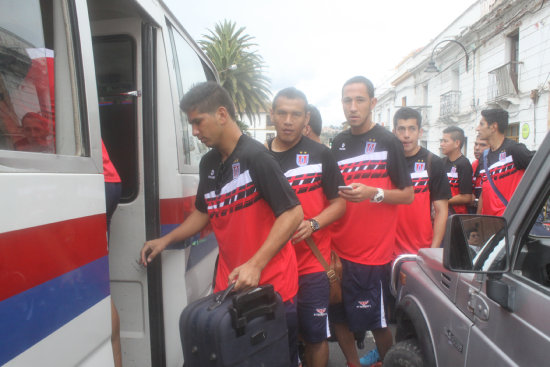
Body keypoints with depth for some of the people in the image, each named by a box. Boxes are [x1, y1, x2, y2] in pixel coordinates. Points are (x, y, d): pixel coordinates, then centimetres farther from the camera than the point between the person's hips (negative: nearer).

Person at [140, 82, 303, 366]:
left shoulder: (256, 156, -16)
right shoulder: (208, 164, 7)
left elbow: (293, 213, -20)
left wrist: (255, 265, -25)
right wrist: (166, 240, 12)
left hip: (272, 286, -6)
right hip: (229, 285, 6)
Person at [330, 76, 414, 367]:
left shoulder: (388, 142, -3)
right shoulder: (337, 143, 10)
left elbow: (408, 195, -4)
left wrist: (373, 193, -19)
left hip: (373, 253, -4)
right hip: (338, 250, 5)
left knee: (376, 322, 8)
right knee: (338, 318, 13)